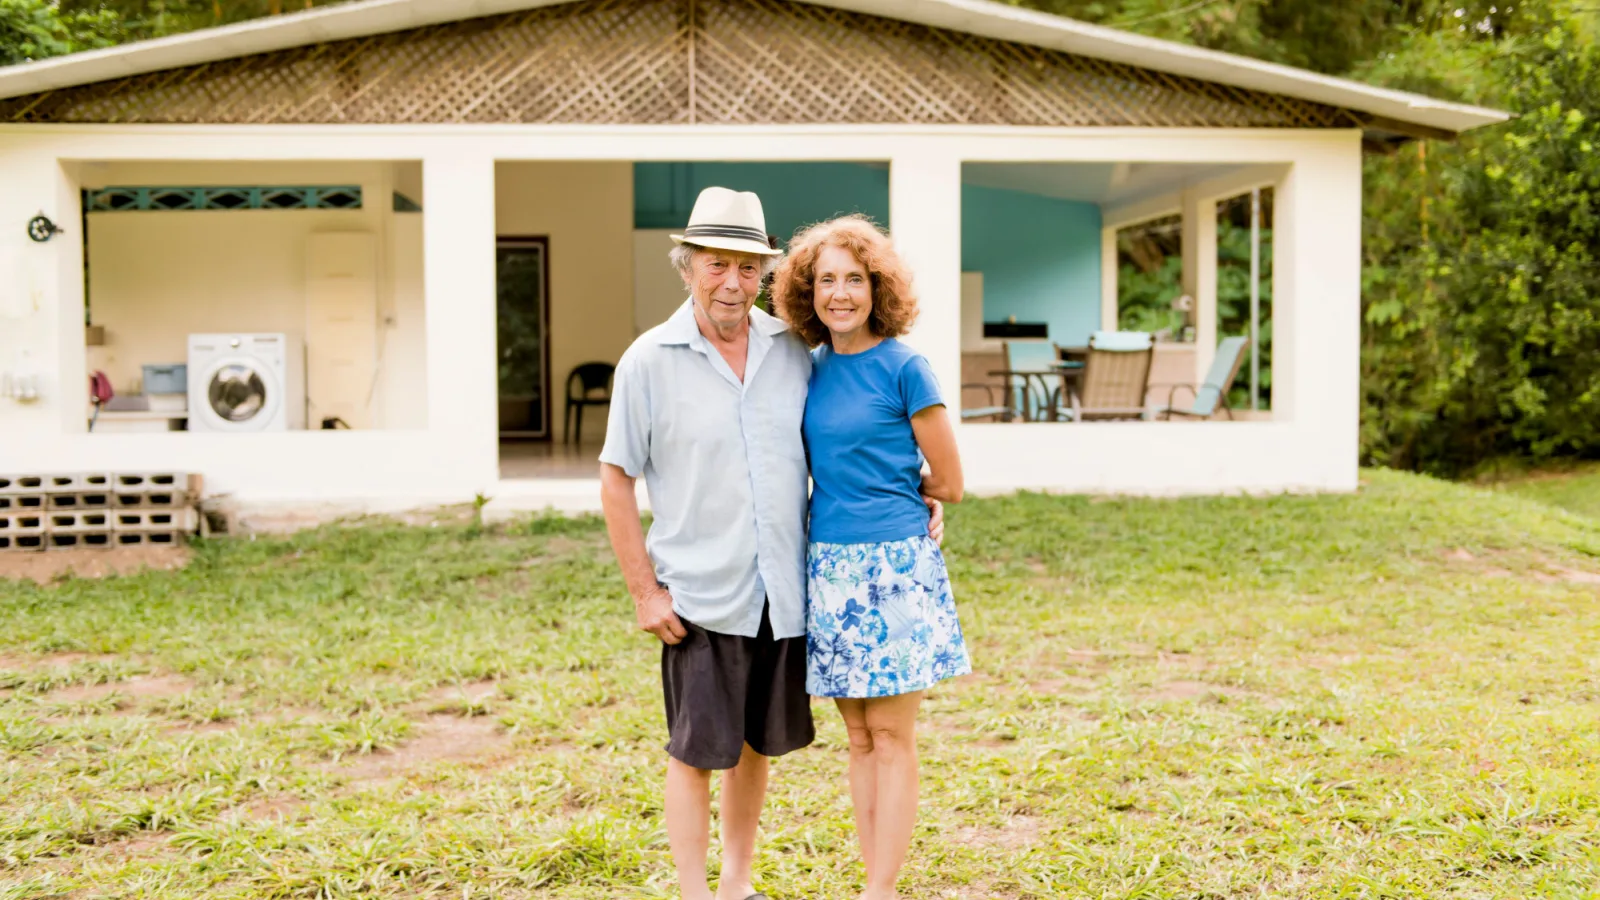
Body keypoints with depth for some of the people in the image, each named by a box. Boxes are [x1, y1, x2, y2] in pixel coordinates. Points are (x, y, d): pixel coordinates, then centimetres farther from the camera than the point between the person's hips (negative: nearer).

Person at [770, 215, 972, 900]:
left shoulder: (902, 367, -9)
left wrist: (882, 484, 6)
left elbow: (948, 485, -4)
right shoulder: (812, 367, 8)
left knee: (891, 737, 0)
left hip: (895, 566, -6)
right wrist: (877, 482, 5)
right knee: (858, 737, 11)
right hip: (829, 565, 6)